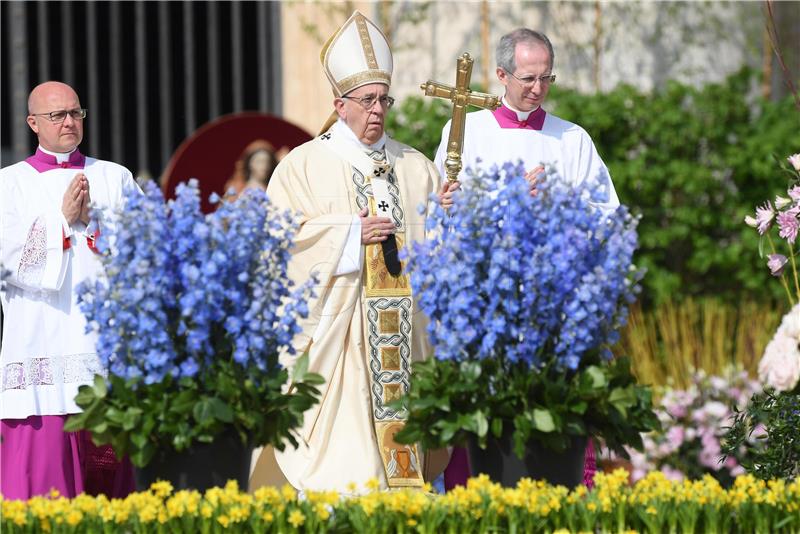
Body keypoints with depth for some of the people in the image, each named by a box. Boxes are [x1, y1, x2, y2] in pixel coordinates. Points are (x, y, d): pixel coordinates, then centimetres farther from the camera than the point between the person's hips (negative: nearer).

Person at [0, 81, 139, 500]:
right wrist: (62, 219, -9)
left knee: (107, 467, -1)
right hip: (41, 338, -2)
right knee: (41, 456, -9)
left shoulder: (115, 178, 15)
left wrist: (92, 221, -8)